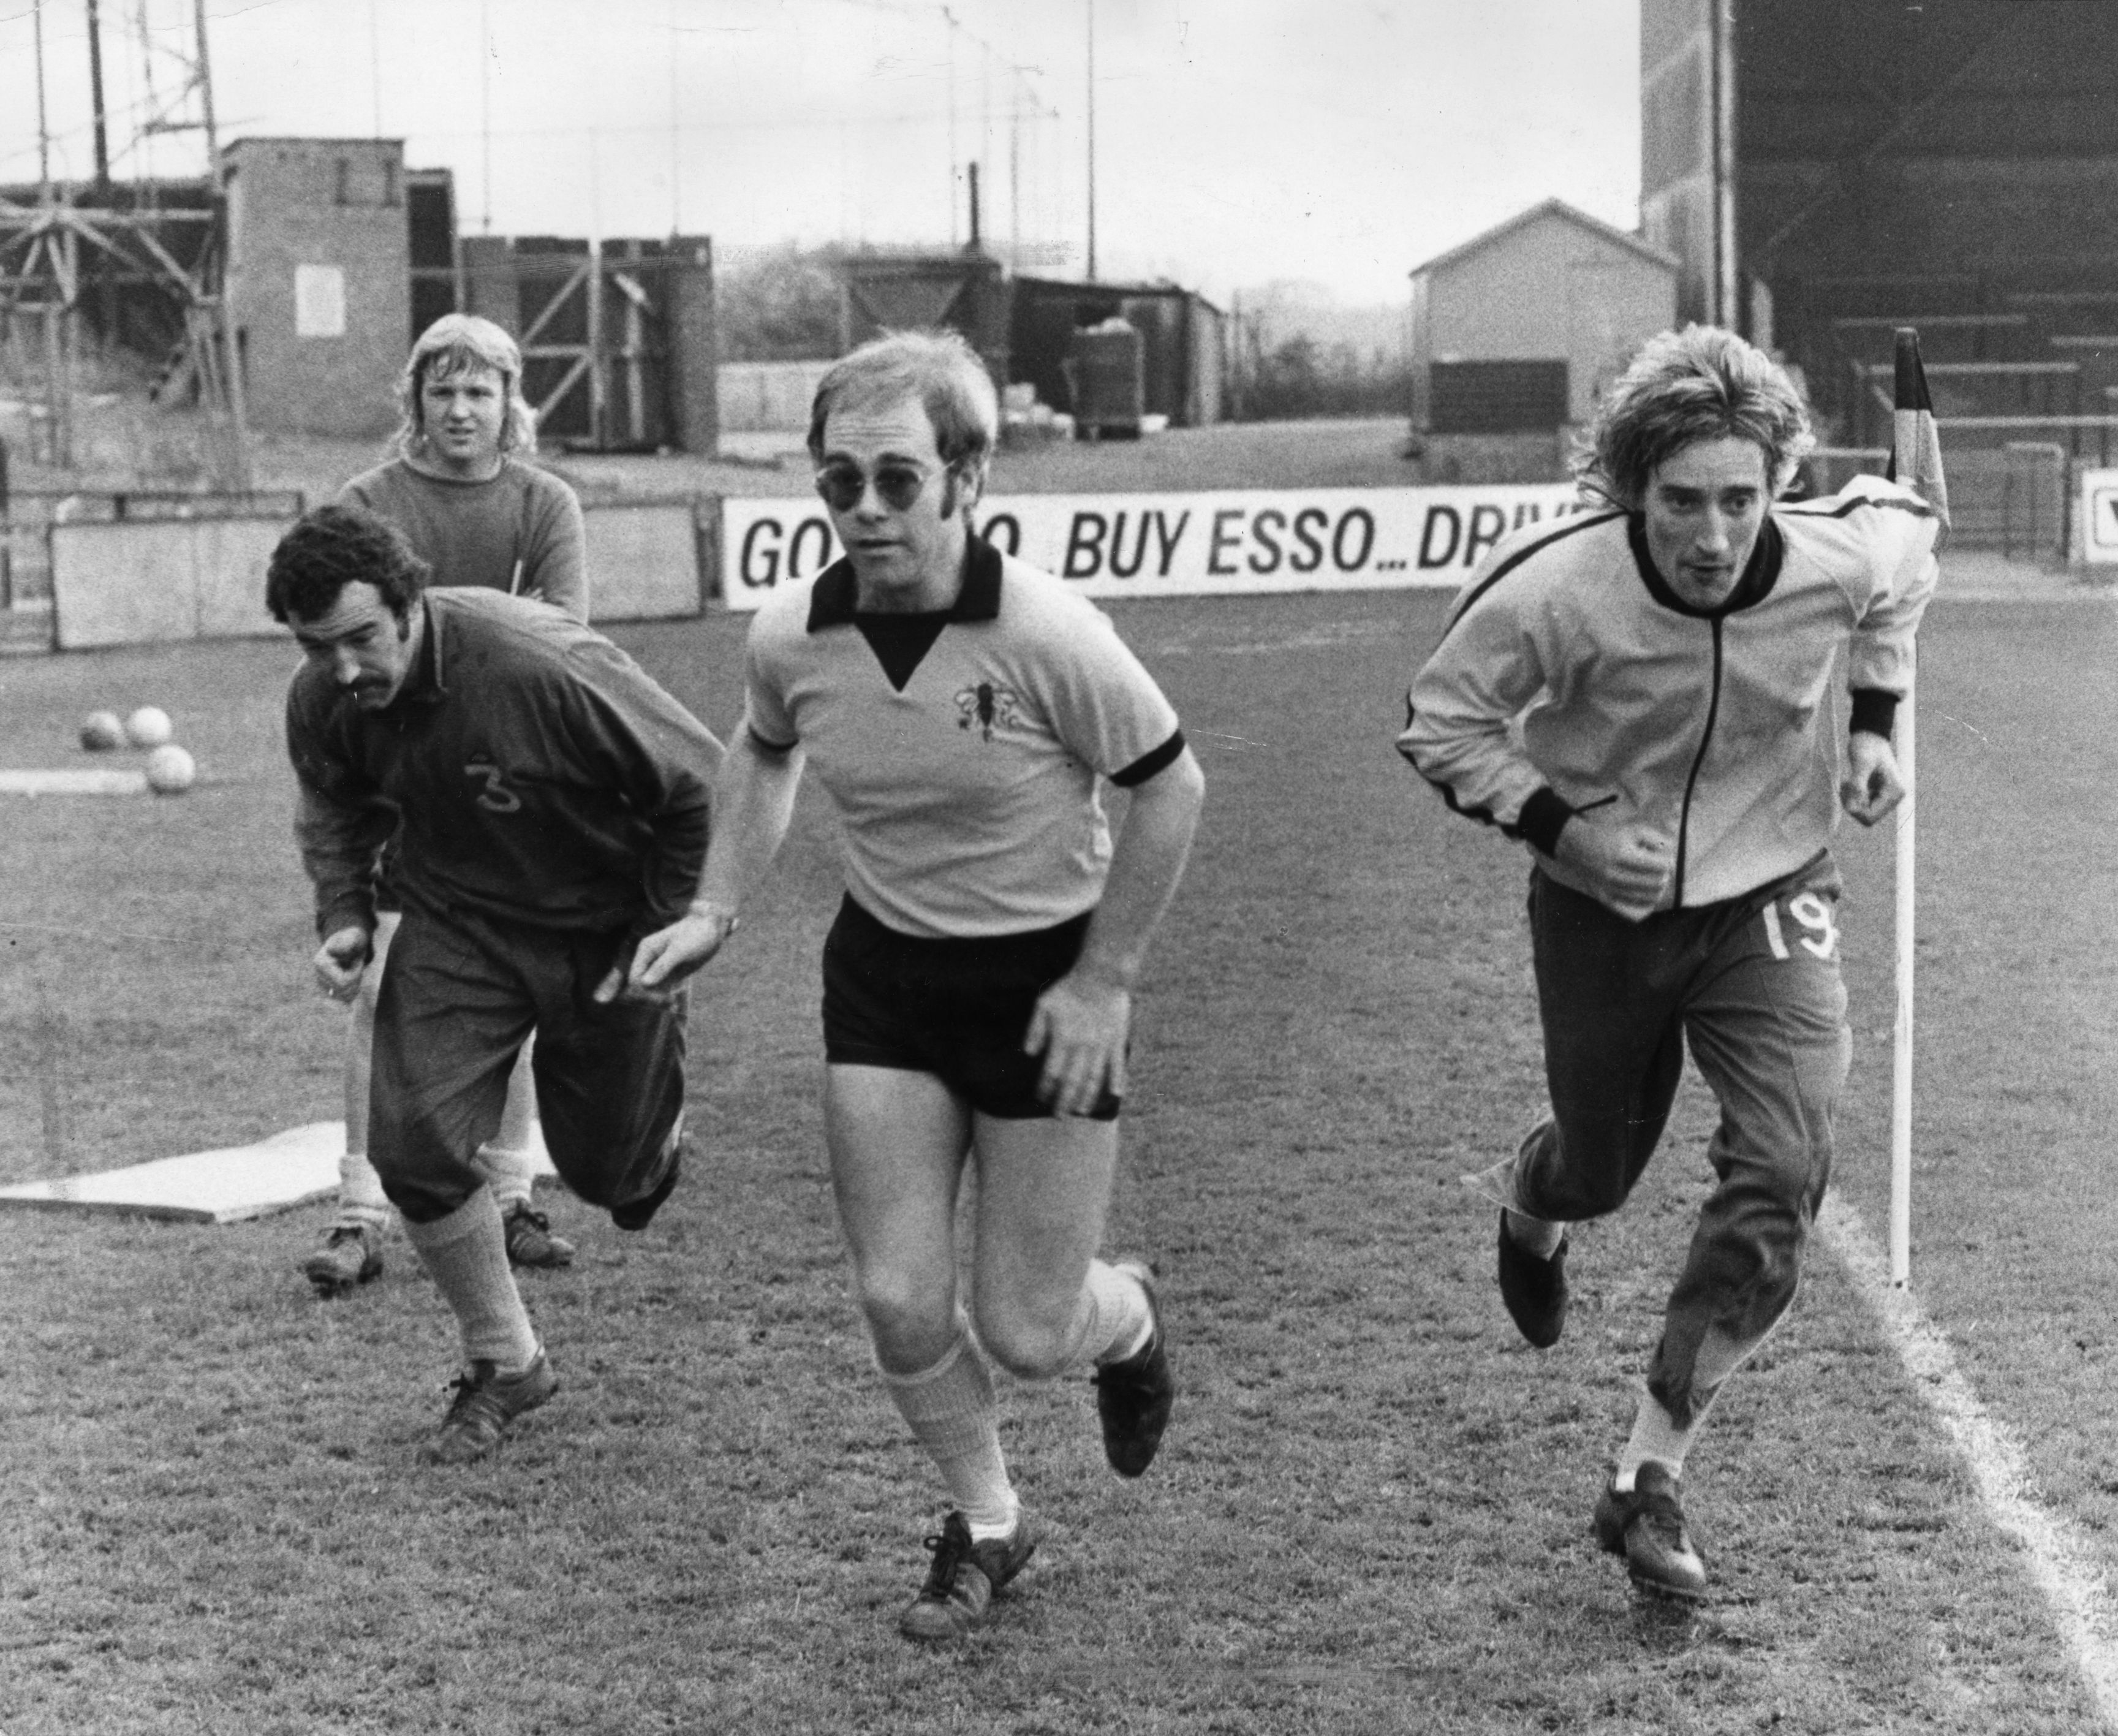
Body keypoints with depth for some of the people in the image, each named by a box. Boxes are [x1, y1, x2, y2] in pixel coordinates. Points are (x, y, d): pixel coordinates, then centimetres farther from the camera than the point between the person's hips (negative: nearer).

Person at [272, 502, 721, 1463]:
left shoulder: (546, 668, -33)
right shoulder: (320, 701, -15)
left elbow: (702, 788, -20)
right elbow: (334, 812, 10)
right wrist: (343, 917, -7)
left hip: (607, 931, -3)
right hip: (457, 929, 4)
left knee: (608, 1173, 8)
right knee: (412, 1144, -13)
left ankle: (657, 1120, 48)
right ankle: (502, 1364, 8)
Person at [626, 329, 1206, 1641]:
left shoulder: (1047, 635, -25)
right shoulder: (791, 637, -11)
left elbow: (1171, 787, -13)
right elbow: (765, 756, 13)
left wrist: (1102, 980, -11)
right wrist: (717, 911, 4)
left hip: (1050, 979, -4)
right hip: (884, 975, 4)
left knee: (1024, 1330, 0)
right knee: (900, 1300, -1)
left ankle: (1128, 1320, 39)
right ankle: (987, 1523, 27)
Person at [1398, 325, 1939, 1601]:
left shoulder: (1839, 556, -21)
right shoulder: (1555, 590, -27)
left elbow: (1908, 538, 7)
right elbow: (1442, 722, -11)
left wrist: (1877, 718, 2)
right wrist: (1560, 826, -24)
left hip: (1769, 902, 1)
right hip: (1602, 910, -1)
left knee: (1782, 1180, -16)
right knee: (1602, 1170, 16)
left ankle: (1652, 1480, -4)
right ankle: (1531, 1204, 58)